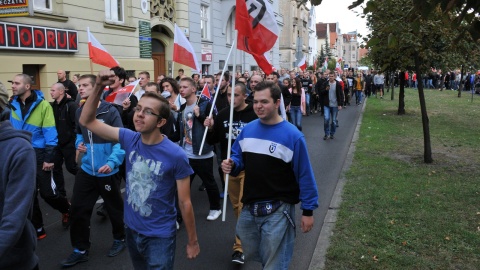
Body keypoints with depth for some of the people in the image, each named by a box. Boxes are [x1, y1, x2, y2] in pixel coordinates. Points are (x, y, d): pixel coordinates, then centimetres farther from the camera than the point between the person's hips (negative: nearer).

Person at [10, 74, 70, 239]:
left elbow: (50, 133, -12)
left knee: (47, 192, 0)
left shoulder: (43, 105, -12)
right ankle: (37, 229, 23)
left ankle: (67, 209, 30)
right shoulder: (13, 105, 2)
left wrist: (49, 158, -16)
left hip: (39, 154, -5)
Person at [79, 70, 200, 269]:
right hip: (131, 229, 5)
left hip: (159, 236, -5)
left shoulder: (176, 156, -21)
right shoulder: (129, 139, -8)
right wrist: (99, 88, -18)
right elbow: (86, 121, -4)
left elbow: (185, 202, -13)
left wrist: (192, 241, -6)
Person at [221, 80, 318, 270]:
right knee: (250, 255, 24)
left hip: (278, 211, -6)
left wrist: (308, 210, -9)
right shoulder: (248, 129, 0)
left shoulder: (292, 136, -15)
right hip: (249, 208, 6)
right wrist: (231, 165, -12)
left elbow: (304, 175, -12)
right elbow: (238, 158, 12)